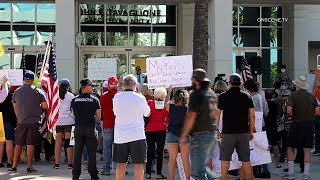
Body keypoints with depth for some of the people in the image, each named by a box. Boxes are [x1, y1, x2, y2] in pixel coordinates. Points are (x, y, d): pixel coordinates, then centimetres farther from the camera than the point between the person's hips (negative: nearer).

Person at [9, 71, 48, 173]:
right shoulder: (38, 92, -6)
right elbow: (45, 106, -7)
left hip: (21, 122, 2)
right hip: (34, 121, -2)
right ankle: (29, 166, 0)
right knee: (30, 144, -1)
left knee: (18, 144, 9)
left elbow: (15, 107, 12)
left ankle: (14, 166, 12)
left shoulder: (17, 92, 4)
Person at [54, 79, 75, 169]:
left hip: (58, 122, 2)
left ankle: (57, 163, 5)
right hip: (69, 121, -2)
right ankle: (70, 163, 0)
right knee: (69, 142, 1)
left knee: (58, 142, 6)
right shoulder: (71, 96, -4)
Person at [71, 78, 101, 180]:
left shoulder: (74, 100, 2)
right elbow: (98, 116, -4)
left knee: (77, 152, 8)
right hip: (90, 128, -3)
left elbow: (73, 114, 9)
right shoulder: (94, 99, -5)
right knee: (92, 152, 5)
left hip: (78, 127, 3)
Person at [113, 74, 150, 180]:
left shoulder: (117, 97, 1)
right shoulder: (140, 97, -6)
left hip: (120, 135, 3)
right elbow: (147, 113, 8)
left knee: (121, 163, 10)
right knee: (138, 164, -1)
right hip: (137, 135, -3)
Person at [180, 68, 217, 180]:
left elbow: (191, 116, -15)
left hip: (200, 136, -8)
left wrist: (184, 135, -10)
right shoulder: (212, 94, 13)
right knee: (202, 166, 21)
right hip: (212, 135, 8)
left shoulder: (196, 94, -11)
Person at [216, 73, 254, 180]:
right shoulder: (247, 97, 4)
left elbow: (217, 115, 0)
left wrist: (217, 130, 9)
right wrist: (251, 131, 10)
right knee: (246, 160, 6)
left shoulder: (223, 97, -1)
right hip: (243, 132, 2)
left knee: (225, 159, 5)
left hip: (228, 132, -2)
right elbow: (252, 116, 3)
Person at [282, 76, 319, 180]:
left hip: (297, 124, -3)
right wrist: (308, 116, 14)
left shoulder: (293, 95, -7)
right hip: (309, 124, 4)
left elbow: (289, 110, -17)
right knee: (307, 149, 7)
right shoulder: (311, 96, 6)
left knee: (291, 148, 7)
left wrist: (293, 116, 3)